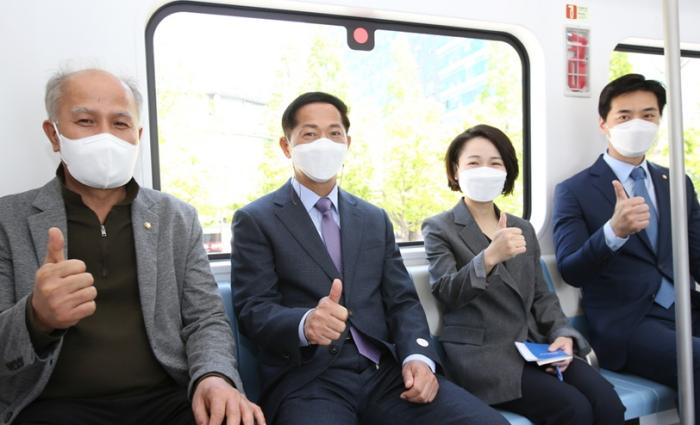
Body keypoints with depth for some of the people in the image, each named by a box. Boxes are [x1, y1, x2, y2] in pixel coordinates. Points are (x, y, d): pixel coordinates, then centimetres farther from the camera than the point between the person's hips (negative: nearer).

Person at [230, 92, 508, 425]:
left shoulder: (375, 219, 16)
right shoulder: (255, 220, 3)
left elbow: (403, 301, 11)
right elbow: (253, 309, -6)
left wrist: (417, 356, -9)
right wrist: (305, 324, -28)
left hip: (385, 371, 4)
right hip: (307, 380, -3)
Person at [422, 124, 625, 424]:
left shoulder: (524, 229, 19)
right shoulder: (439, 229, 2)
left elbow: (541, 295, 18)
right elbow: (445, 293, -13)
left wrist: (562, 334, -3)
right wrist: (490, 257, -29)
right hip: (481, 353, -5)